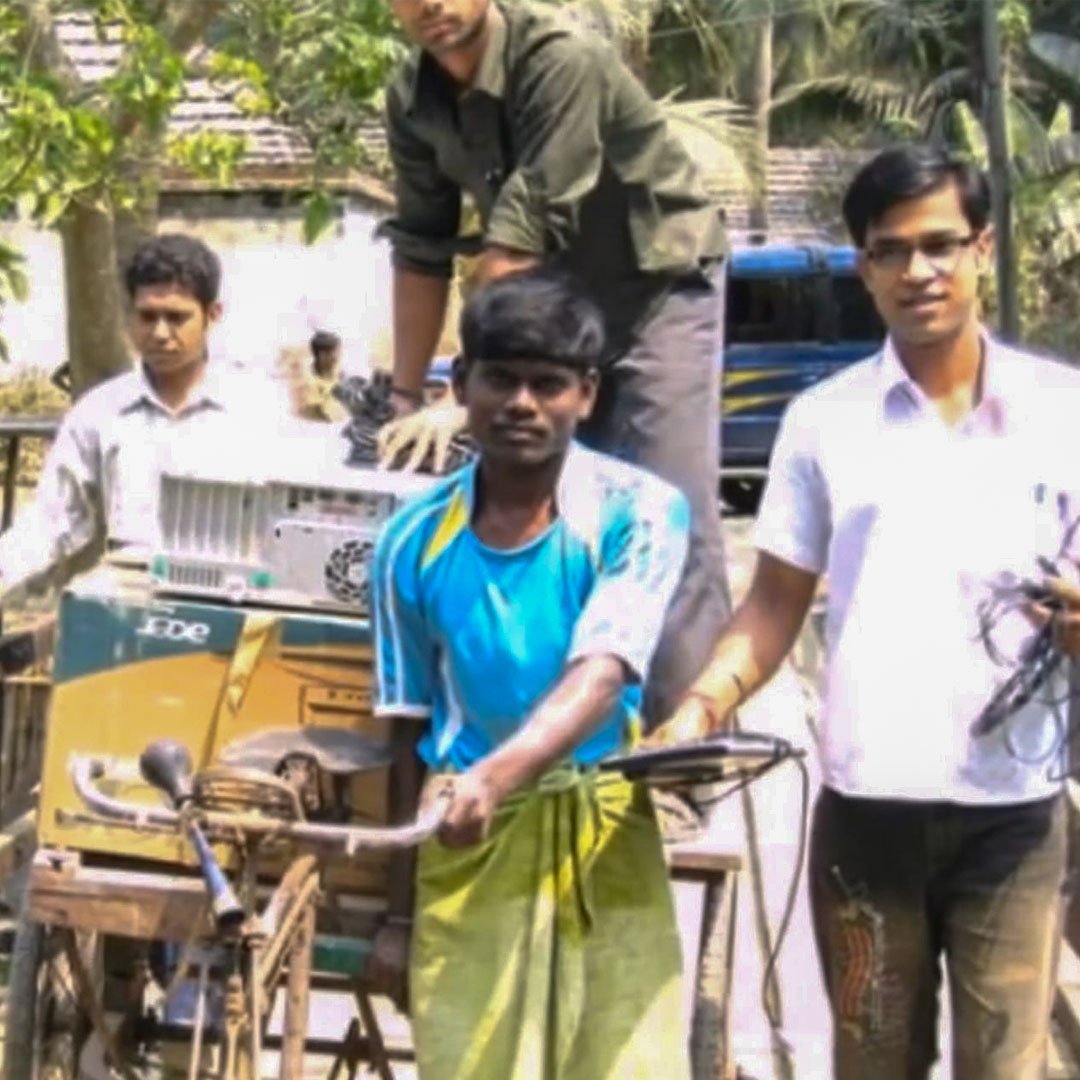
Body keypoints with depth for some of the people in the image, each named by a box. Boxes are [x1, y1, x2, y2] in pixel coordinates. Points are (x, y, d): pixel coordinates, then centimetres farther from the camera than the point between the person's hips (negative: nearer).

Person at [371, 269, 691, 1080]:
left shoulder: (638, 512, -8)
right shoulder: (416, 539, 1)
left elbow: (600, 677, -20)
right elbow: (404, 724, 9)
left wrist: (498, 774, -38)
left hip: (603, 842, -2)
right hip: (465, 844, 2)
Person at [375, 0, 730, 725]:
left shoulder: (562, 61, -28)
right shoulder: (413, 99, -6)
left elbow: (518, 241, -30)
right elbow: (421, 249, 3)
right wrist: (406, 398, 4)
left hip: (660, 285, -7)